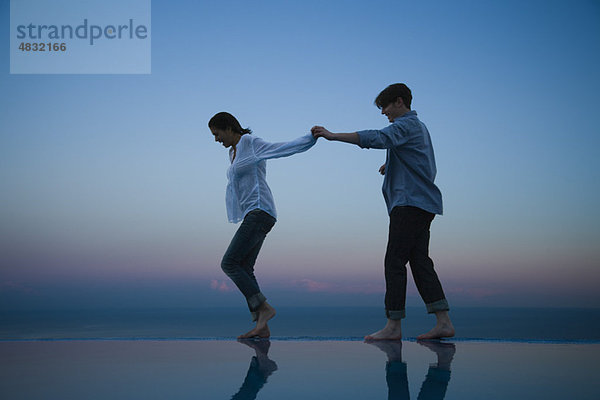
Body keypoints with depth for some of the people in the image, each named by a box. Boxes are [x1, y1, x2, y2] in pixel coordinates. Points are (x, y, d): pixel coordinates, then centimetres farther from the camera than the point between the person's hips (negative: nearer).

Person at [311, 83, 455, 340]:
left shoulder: (405, 125, -6)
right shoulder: (419, 127, 25)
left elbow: (377, 138, -26)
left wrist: (333, 136, -30)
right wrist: (393, 167, 16)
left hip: (410, 202, -10)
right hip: (423, 204, 10)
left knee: (394, 261, -9)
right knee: (420, 262, 7)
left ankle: (394, 325, -9)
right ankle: (443, 322, 3)